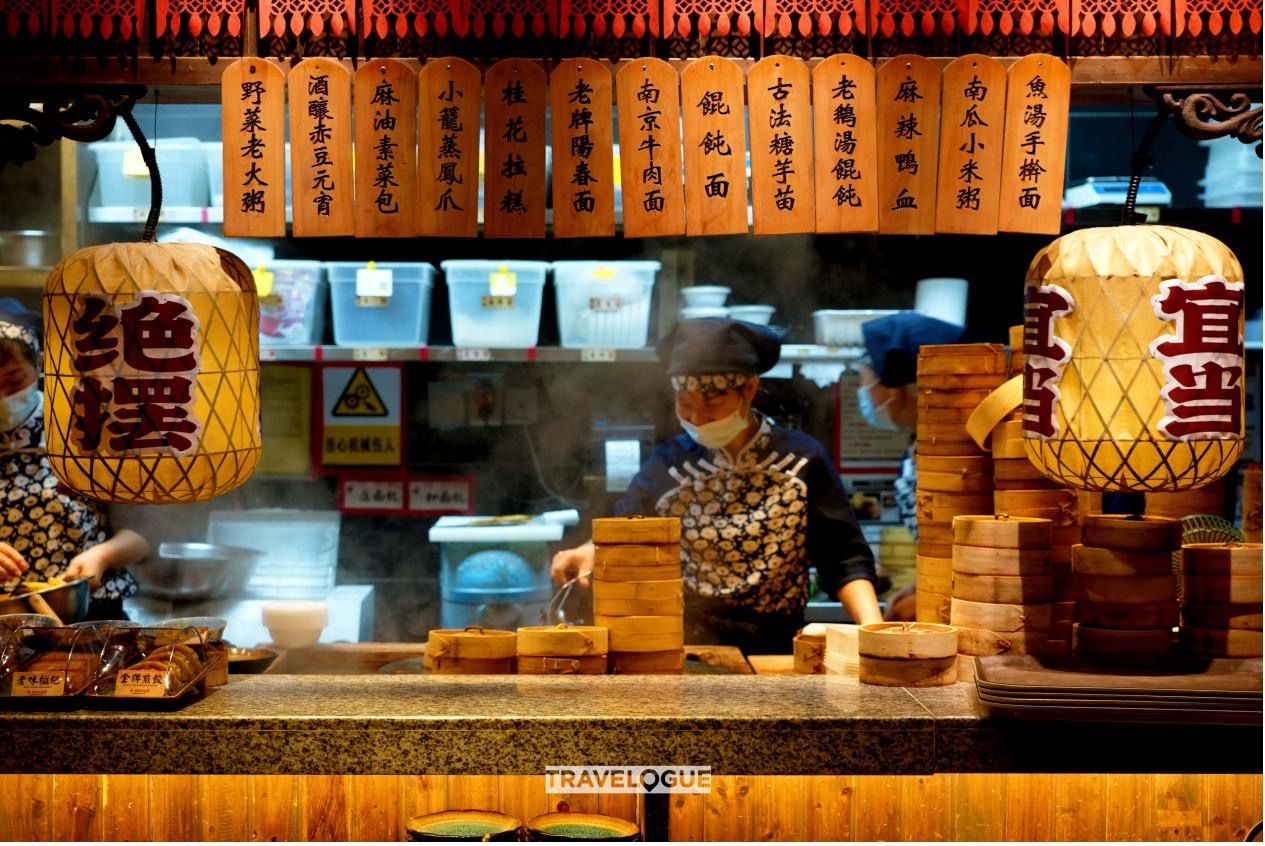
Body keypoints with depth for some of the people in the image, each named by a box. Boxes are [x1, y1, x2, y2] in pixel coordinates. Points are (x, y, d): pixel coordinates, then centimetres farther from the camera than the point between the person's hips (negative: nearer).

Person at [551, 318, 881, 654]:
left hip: (772, 651, -1)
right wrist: (591, 551, -9)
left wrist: (873, 628, -13)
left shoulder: (801, 461, 0)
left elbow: (844, 562, 2)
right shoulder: (669, 463, 6)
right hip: (684, 648, 1)